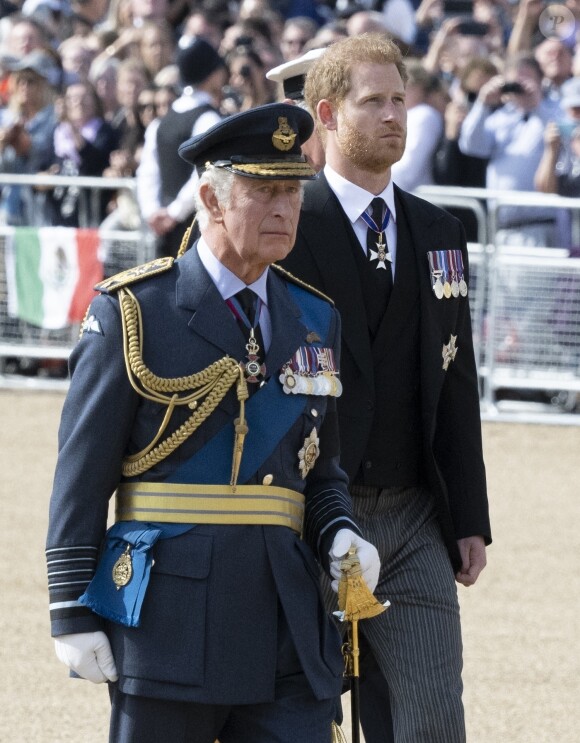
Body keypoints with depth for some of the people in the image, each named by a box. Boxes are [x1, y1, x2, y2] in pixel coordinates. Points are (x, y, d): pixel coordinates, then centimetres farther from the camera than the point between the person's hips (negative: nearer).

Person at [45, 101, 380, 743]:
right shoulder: (132, 312, -3)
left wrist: (338, 535, -1)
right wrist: (74, 613, -9)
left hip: (286, 620, 4)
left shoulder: (313, 320, 13)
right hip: (168, 615, -4)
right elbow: (81, 474, -4)